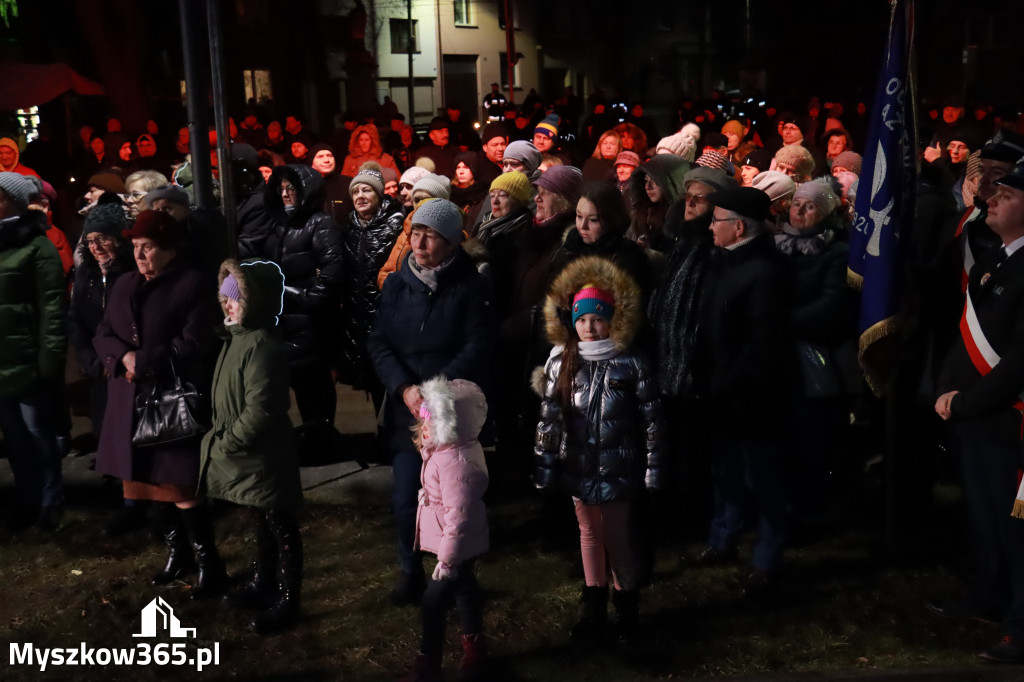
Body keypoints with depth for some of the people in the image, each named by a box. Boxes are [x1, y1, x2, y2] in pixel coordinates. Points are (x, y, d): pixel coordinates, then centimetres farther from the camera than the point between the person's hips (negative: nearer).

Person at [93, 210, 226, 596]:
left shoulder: (193, 284, -7)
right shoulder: (124, 285, 14)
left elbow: (192, 345, -14)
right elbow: (102, 335, 10)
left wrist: (143, 363, -16)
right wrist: (123, 357, -11)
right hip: (131, 401, 7)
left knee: (181, 486, -7)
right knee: (151, 482, 13)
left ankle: (209, 563, 5)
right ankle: (177, 553, 28)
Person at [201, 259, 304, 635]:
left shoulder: (261, 346, -24)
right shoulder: (237, 337, 9)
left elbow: (259, 411, -28)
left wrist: (228, 443, -18)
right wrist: (219, 436, 9)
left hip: (264, 457, -10)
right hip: (245, 454, 10)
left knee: (280, 527, 3)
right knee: (259, 522, 24)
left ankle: (286, 600, 14)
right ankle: (263, 580, 41)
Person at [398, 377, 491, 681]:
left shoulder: (455, 462, -33)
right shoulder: (449, 449, 0)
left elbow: (458, 515, -32)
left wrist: (447, 557, -27)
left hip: (455, 545, -11)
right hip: (463, 543, 11)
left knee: (434, 600, 1)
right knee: (463, 588, 24)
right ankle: (474, 649, 43)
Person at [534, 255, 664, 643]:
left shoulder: (631, 364, -9)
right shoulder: (561, 363, -2)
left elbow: (651, 419, -5)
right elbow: (549, 418, 2)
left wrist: (653, 469, -5)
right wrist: (543, 467, 1)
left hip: (617, 468, -3)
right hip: (577, 466, 3)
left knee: (617, 537, 1)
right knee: (589, 532, 15)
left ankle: (626, 608, 21)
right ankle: (594, 607, 29)